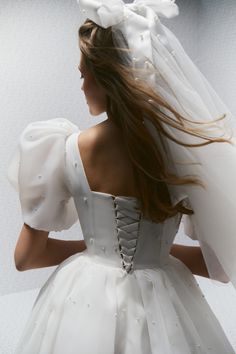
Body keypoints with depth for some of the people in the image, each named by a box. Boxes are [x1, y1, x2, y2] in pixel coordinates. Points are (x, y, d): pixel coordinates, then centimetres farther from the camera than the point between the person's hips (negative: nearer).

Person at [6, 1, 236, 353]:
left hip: (84, 301, 0)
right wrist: (156, 251, 3)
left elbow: (25, 256, -3)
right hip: (161, 305, 1)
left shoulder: (65, 148, -14)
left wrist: (95, 246, 5)